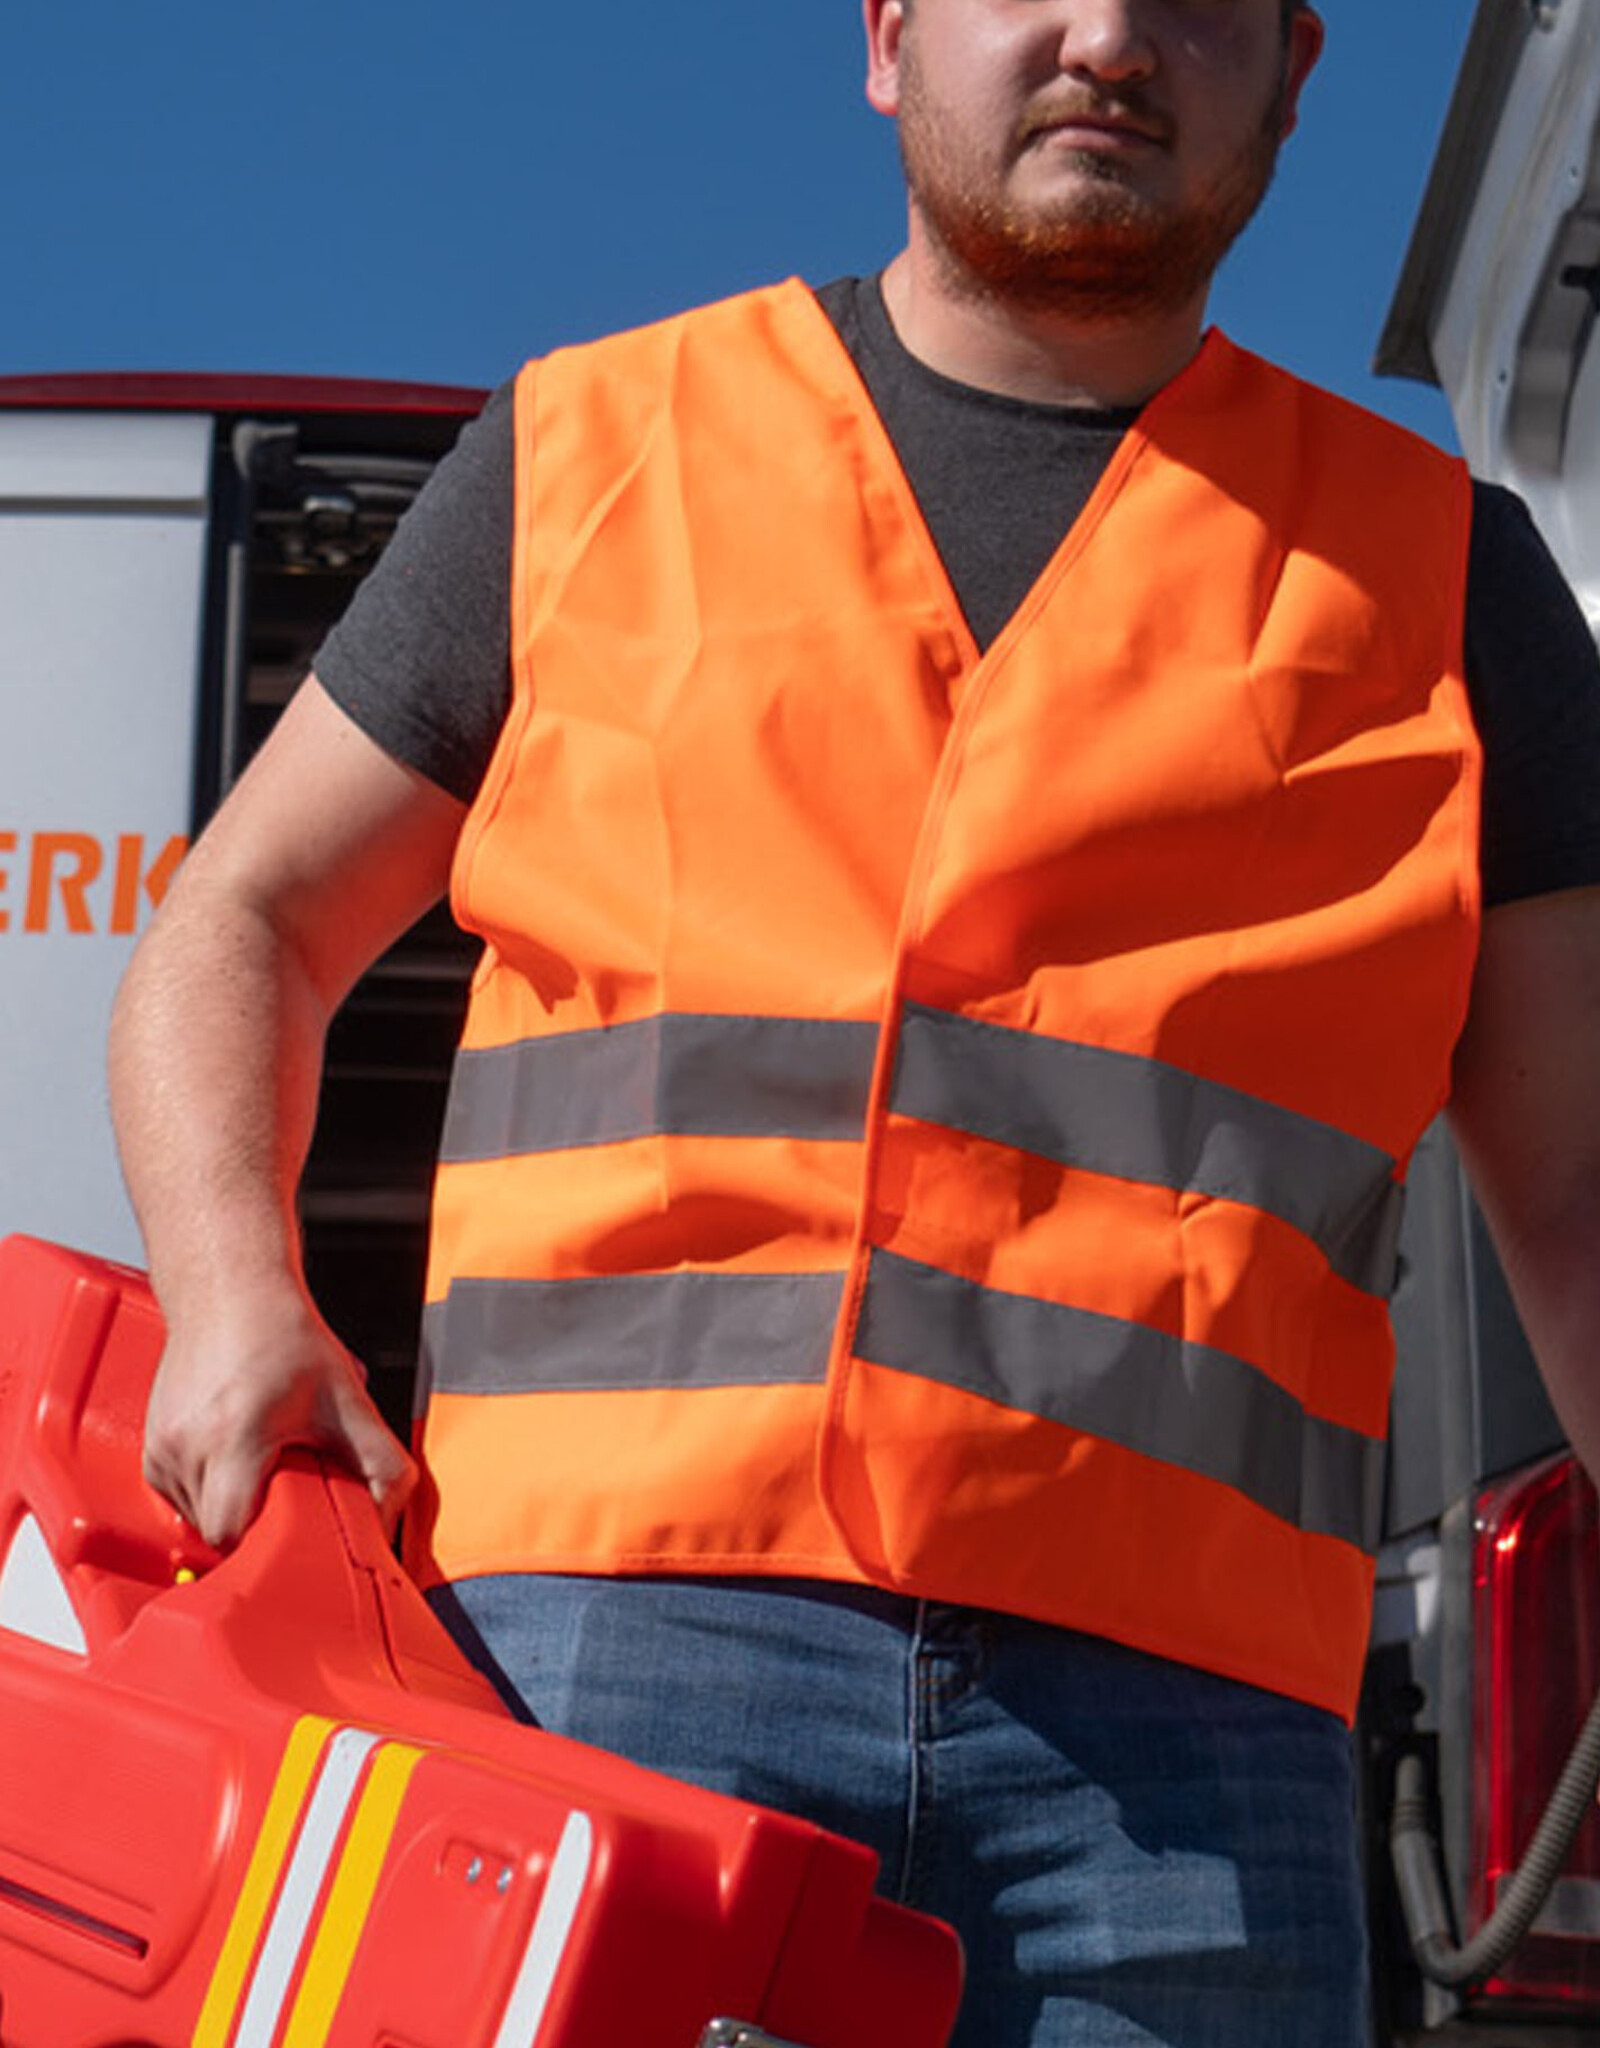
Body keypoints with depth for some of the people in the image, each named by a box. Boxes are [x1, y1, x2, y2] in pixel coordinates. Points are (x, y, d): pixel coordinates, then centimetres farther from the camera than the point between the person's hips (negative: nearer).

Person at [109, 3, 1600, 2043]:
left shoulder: (1437, 572, 15)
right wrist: (234, 1299, 0)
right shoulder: (590, 450, 15)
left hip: (1173, 1718, 1)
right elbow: (243, 921, 19)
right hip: (598, 1615, 0)